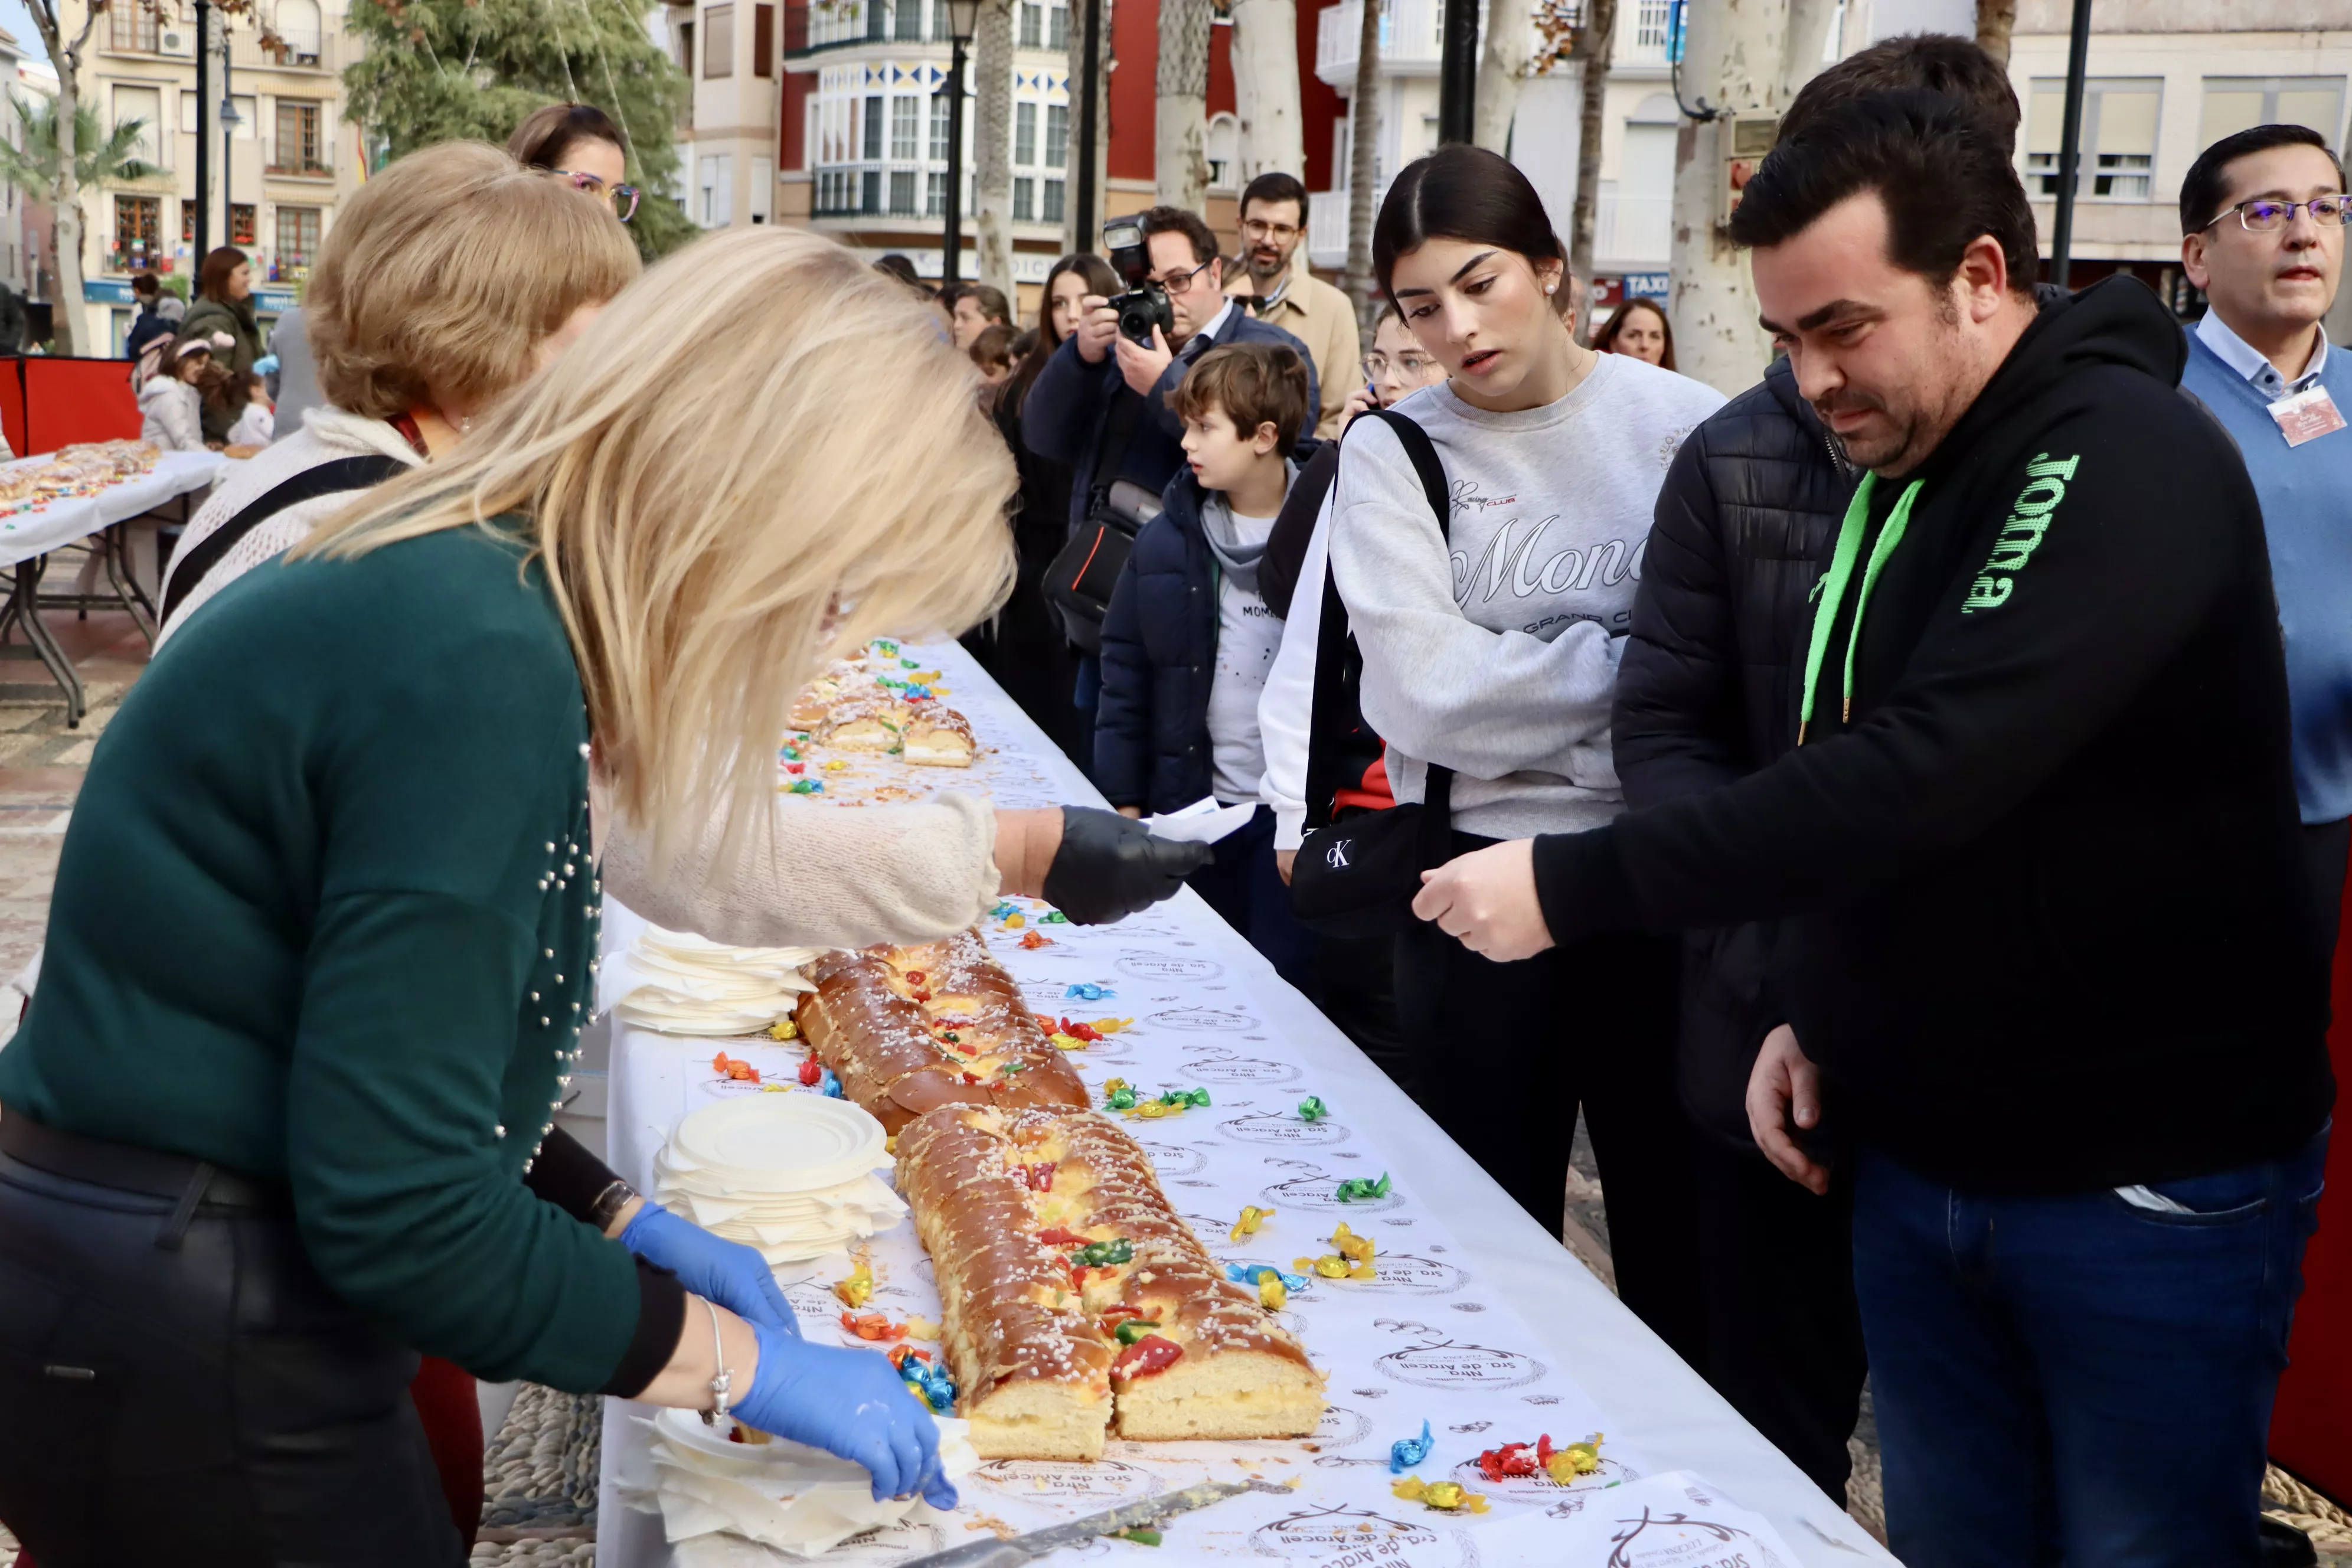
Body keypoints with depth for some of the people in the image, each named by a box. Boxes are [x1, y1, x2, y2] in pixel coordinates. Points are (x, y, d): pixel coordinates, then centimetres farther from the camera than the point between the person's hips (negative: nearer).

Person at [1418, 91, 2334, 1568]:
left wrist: (1576, 882, -28)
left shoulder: (2127, 461, -18)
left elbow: (1928, 768, -30)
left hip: (2148, 1187, -7)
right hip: (1915, 1160, 8)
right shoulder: (1898, 476, 9)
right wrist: (1814, 1007, 5)